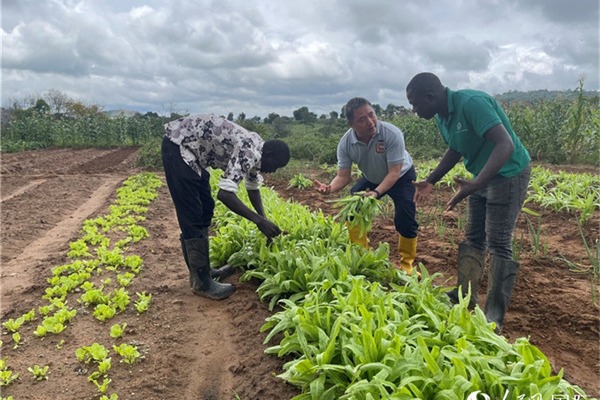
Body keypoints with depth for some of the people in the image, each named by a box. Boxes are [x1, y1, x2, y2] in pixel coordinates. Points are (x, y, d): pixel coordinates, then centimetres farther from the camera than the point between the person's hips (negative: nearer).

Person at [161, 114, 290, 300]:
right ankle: (201, 282, -1)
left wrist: (263, 219, 7)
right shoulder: (248, 151, -25)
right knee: (192, 216, -9)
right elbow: (225, 194, -34)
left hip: (193, 148, 10)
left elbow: (253, 187, 17)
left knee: (205, 208, 14)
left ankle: (202, 269, 24)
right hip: (178, 144, -10)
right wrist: (259, 220, -27)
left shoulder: (255, 149, 4)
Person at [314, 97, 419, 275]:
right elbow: (343, 176, -20)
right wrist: (330, 188, -42)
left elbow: (394, 172, -33)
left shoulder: (392, 134, -36)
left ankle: (407, 263, 7)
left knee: (404, 219, -17)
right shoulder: (345, 143, -25)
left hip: (401, 177, -4)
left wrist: (376, 193, -48)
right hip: (371, 178, 4)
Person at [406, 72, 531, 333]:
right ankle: (465, 298, 22)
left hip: (508, 173, -9)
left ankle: (494, 317, 0)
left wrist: (474, 185, -42)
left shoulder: (471, 103, -27)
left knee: (499, 244, -7)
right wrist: (430, 181, 8)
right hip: (482, 176, 9)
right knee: (473, 239, 11)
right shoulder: (442, 116, 0)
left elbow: (506, 145, -34)